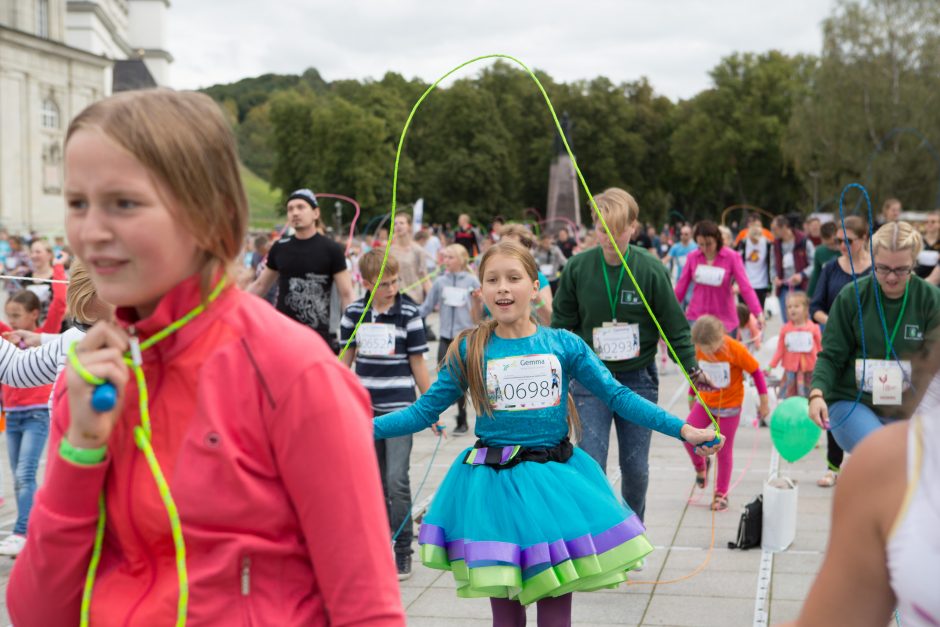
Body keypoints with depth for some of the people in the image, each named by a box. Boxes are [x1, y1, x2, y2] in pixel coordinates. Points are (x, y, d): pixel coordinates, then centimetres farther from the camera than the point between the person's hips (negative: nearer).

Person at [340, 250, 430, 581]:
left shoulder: (409, 313, -5)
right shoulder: (354, 312, 3)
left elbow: (417, 362, -1)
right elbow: (346, 358, 13)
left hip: (399, 407, -3)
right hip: (365, 407, 3)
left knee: (397, 479, -9)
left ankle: (403, 551, 3)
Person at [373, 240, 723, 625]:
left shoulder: (564, 345, -1)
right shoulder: (470, 351, -1)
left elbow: (619, 396, 1)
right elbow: (425, 411, 2)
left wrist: (683, 430, -7)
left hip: (554, 481, 0)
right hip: (492, 485, 0)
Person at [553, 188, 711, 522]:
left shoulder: (652, 269, -10)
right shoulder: (578, 267, -7)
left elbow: (675, 325, -2)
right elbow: (562, 324, 4)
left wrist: (693, 369, -4)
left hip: (638, 378, 0)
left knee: (635, 466, 7)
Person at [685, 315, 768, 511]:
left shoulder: (735, 349, -21)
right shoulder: (699, 349, -10)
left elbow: (756, 372, -11)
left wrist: (764, 402, -6)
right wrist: (692, 397, 18)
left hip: (729, 406, -3)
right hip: (705, 402, 3)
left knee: (724, 451, 3)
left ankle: (721, 494, 16)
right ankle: (700, 466, 14)